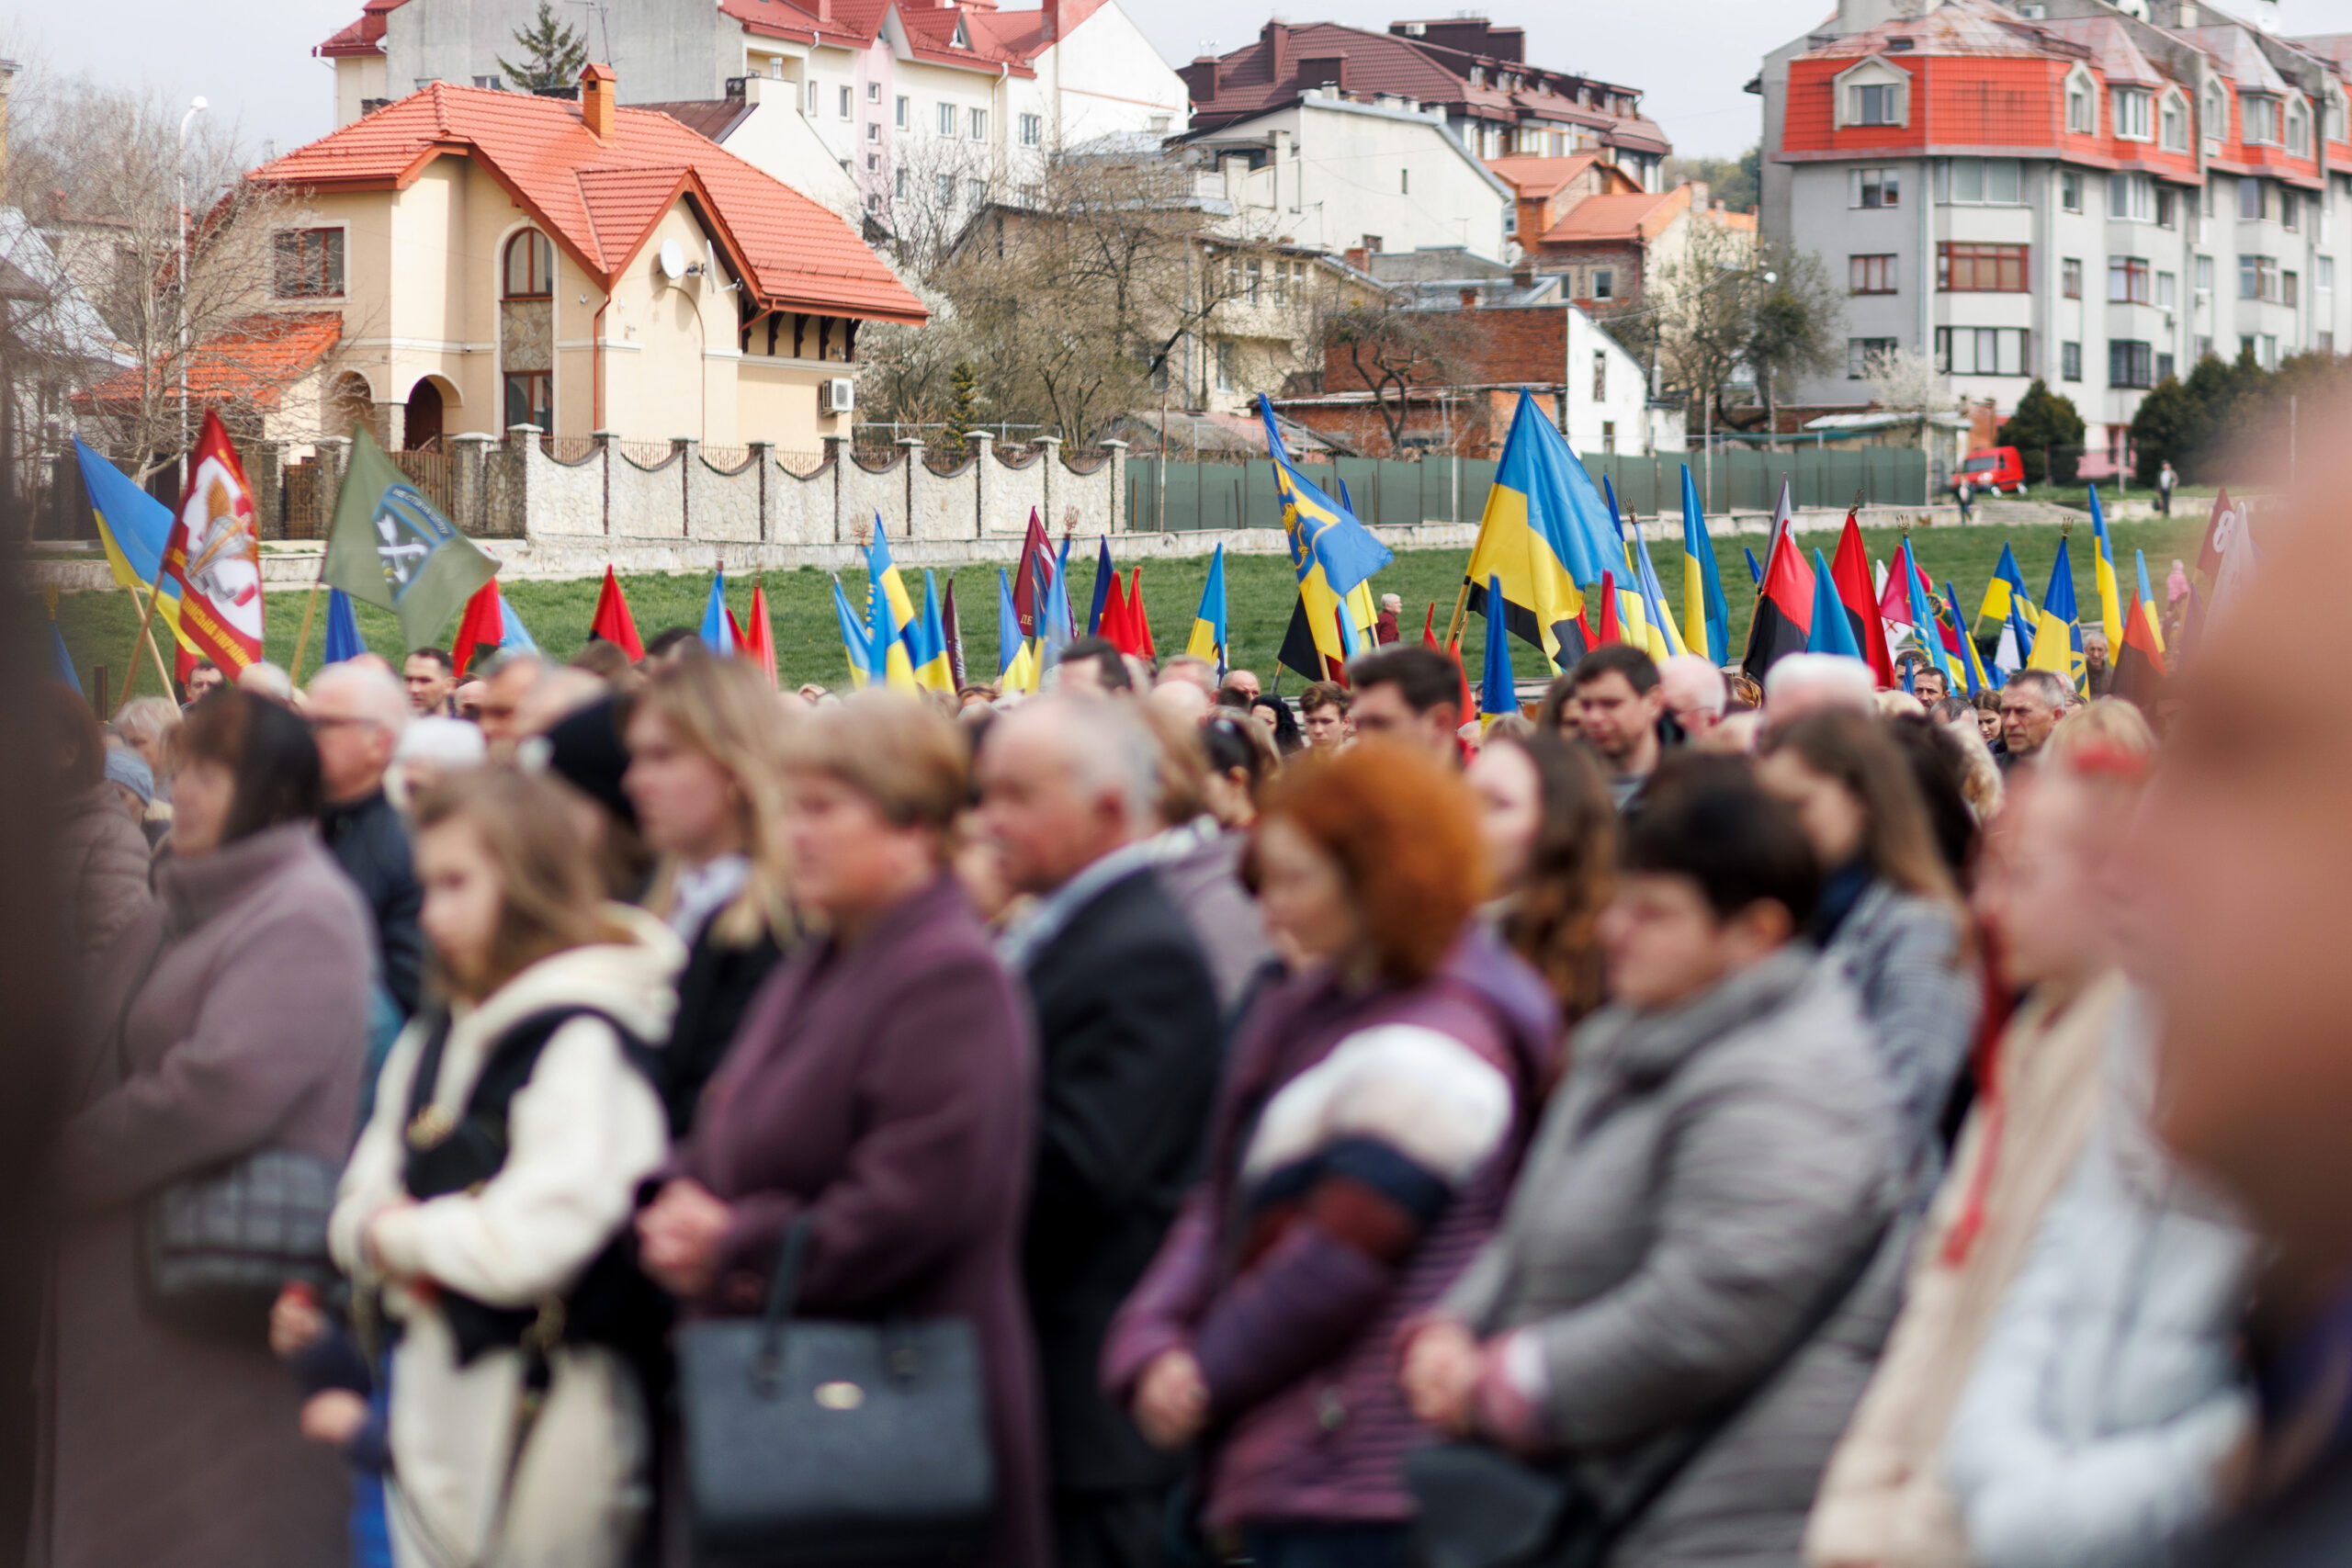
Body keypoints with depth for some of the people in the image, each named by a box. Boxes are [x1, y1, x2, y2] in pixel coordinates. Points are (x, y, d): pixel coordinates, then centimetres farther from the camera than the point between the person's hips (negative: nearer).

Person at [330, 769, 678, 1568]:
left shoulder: (584, 1041, -15)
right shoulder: (437, 1038, 11)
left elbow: (534, 1240, -22)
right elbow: (359, 1203, 18)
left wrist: (403, 1237, -5)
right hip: (435, 1405, 8)